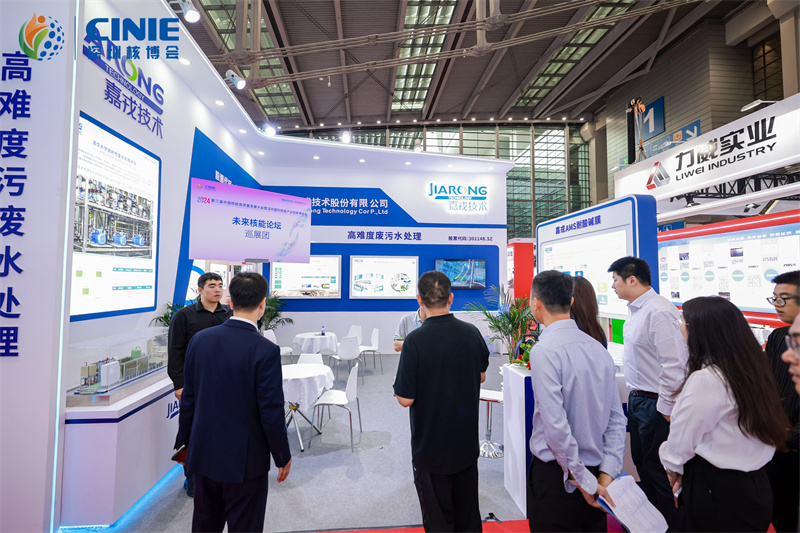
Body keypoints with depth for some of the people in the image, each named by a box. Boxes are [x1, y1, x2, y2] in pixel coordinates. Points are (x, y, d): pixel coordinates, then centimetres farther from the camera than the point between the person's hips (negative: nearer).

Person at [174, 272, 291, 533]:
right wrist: (283, 456, -3)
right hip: (244, 459, -5)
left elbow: (188, 399, 2)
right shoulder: (265, 350, -23)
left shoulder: (200, 340, -7)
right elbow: (271, 412, -18)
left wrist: (184, 442, 16)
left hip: (203, 453, 6)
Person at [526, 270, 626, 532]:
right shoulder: (599, 348, 2)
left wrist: (584, 480, -13)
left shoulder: (544, 350, -21)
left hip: (556, 475, -7)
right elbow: (617, 419, 3)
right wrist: (607, 473, 2)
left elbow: (555, 425, -23)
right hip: (596, 471, 7)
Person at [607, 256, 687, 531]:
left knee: (658, 468, 6)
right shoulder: (637, 310, 8)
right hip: (638, 399, 10)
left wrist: (666, 408, -19)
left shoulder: (659, 312, -23)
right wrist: (633, 394, 17)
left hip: (655, 404, -10)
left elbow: (674, 364, -25)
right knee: (642, 463, 22)